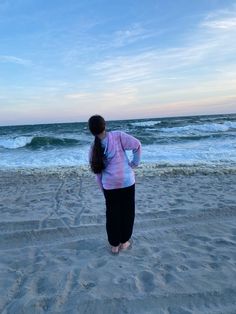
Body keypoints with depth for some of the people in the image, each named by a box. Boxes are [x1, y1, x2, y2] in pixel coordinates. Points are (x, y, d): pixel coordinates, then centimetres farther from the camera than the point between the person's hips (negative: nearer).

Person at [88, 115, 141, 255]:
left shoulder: (94, 148, -3)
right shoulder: (118, 136, -12)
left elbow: (98, 172, 4)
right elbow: (137, 145, -17)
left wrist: (102, 188, 15)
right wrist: (134, 163, -4)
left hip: (109, 185, 2)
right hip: (127, 181, -2)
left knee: (112, 214, 17)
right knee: (127, 212, 17)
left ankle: (114, 245, 29)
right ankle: (124, 242, 32)